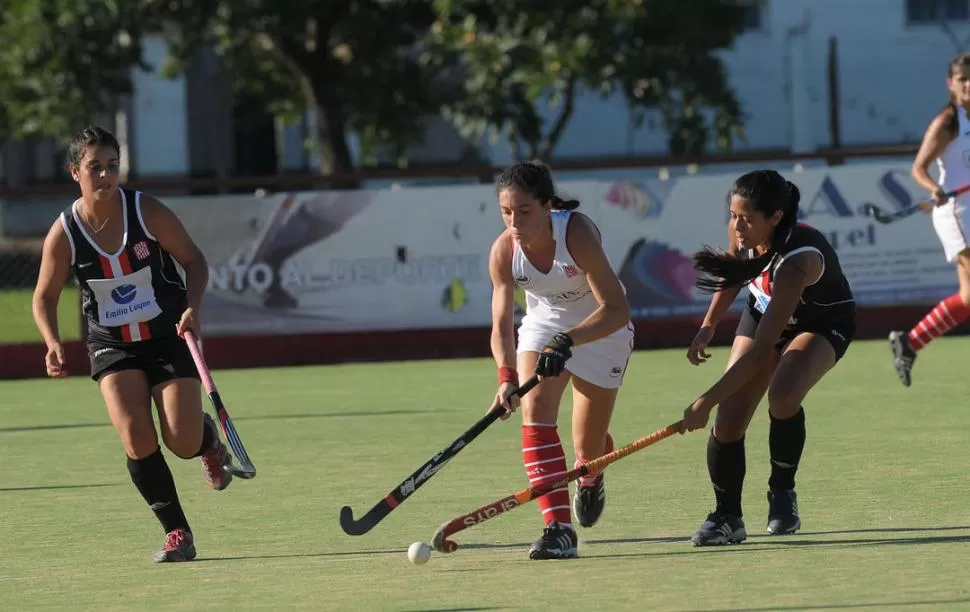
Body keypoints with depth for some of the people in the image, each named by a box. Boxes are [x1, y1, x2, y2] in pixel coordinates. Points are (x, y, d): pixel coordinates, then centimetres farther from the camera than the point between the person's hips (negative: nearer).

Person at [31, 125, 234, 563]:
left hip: (169, 337, -1)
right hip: (113, 346, 1)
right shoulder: (64, 234, -11)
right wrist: (53, 344, -17)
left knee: (183, 443, -11)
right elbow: (44, 297, 1)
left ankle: (207, 436, 29)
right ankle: (177, 533, -2)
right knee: (137, 440, -18)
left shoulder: (147, 212, -14)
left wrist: (192, 307, -19)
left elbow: (194, 260, -2)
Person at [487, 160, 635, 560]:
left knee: (588, 445, 5)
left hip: (601, 330, -2)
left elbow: (616, 310, -35)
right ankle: (559, 527, -26)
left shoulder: (578, 234, -34)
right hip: (544, 327, 3)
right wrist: (507, 376, -36)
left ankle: (591, 479, 46)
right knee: (534, 408, -24)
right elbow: (502, 326, -18)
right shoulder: (503, 252, -22)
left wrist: (567, 341, -46)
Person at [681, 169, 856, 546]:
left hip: (822, 324, -6)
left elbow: (760, 351, -42)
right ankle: (727, 518, 6)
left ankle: (782, 494, -10)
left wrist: (706, 401, -42)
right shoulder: (741, 233, -23)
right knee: (729, 419, -11)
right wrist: (709, 326, -3)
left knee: (782, 396, -34)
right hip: (763, 313, 6)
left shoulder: (796, 260, -42)